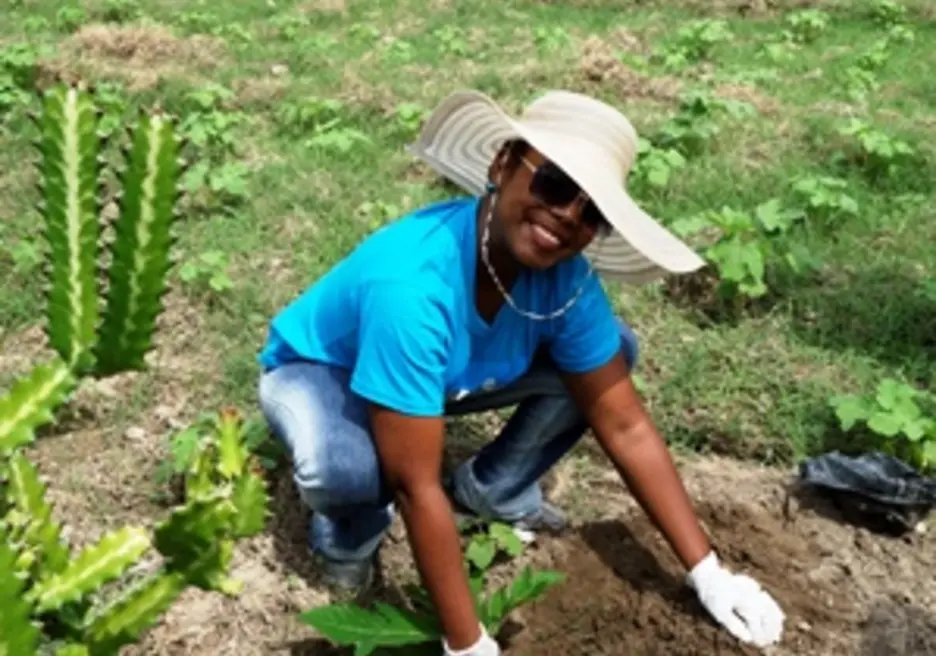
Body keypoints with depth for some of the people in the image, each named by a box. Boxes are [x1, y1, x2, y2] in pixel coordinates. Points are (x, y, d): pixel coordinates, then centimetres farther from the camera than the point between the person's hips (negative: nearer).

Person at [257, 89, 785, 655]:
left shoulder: (565, 276, -24)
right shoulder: (410, 284, -43)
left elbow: (625, 426, -15)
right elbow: (418, 487, -39)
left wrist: (708, 573, -17)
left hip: (446, 374, 6)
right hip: (320, 371, -5)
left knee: (615, 350, -10)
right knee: (342, 467, -41)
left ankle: (494, 491, 9)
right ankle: (350, 533, -2)